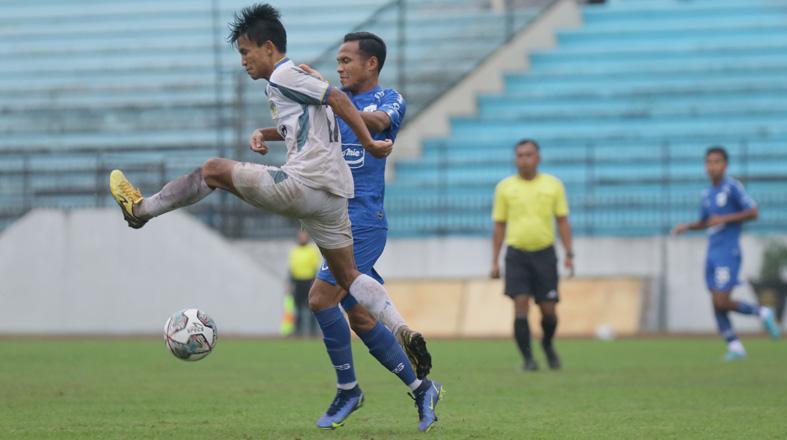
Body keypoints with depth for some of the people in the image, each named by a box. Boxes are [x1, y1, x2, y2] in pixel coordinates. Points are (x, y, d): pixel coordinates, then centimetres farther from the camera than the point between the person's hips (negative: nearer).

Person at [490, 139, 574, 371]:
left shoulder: (553, 185, 4)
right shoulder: (505, 187, 4)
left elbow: (562, 221, 6)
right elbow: (499, 226, 8)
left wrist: (569, 254, -3)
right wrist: (495, 261, 3)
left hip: (544, 254, 0)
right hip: (516, 254, 0)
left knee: (548, 310, 1)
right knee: (521, 306, -13)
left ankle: (547, 344, 32)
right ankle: (528, 359, -5)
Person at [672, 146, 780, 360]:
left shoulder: (733, 187, -8)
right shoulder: (707, 194, 14)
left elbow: (753, 213, -12)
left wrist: (725, 219, -18)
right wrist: (687, 226, 6)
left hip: (728, 253, -7)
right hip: (712, 253, 7)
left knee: (722, 302, -14)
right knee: (717, 304, 3)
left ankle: (762, 313, 6)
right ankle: (735, 347, 9)